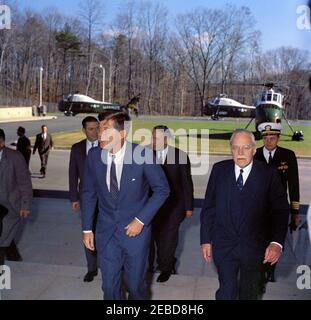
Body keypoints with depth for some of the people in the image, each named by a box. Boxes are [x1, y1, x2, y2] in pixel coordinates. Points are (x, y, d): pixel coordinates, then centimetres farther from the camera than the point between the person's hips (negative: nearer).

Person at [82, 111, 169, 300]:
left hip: (135, 229, -2)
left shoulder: (143, 154, -18)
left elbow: (162, 189, -9)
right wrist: (87, 229, 5)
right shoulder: (94, 156, -7)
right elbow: (89, 193, 5)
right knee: (110, 286, 12)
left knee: (135, 284, 12)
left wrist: (141, 220, -13)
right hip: (106, 232, 3)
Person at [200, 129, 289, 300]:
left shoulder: (269, 174, -8)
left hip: (255, 247, 0)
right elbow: (208, 207, 1)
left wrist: (277, 242, -19)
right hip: (223, 246, 0)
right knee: (226, 292, 8)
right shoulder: (219, 170, -3)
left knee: (250, 293, 19)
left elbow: (281, 210, -7)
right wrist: (205, 240, 0)